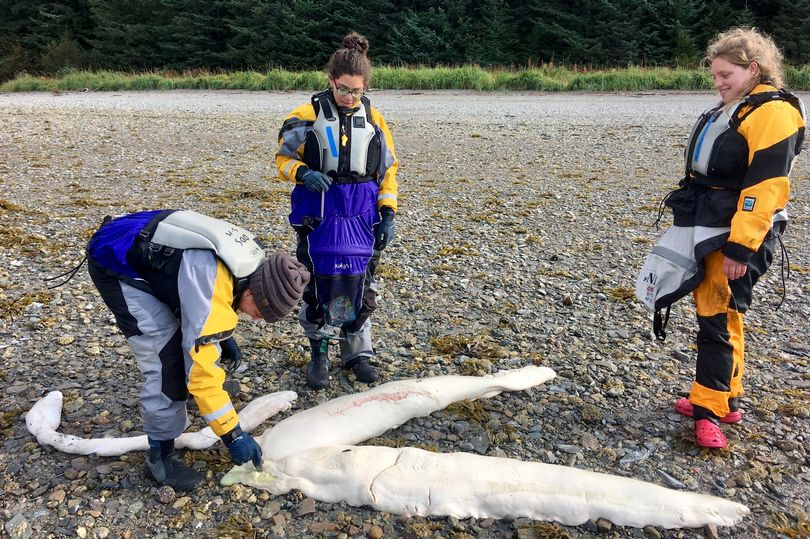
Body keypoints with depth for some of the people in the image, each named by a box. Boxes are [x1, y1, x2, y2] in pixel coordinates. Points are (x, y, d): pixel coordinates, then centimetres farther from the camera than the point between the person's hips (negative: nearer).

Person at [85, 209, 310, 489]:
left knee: (193, 328, 17)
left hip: (148, 253, 9)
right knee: (167, 356, -16)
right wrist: (233, 434, -25)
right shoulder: (212, 287, -35)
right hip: (115, 266, -9)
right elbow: (200, 368, -32)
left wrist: (223, 335, 9)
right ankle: (160, 455, -3)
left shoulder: (254, 260, -8)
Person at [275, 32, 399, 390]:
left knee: (359, 285, 7)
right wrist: (304, 173, -19)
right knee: (319, 284, 2)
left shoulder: (374, 119, 5)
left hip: (361, 216, 2)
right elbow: (284, 158, 3)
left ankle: (357, 352, 24)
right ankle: (319, 355, 20)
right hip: (319, 214, -2)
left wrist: (388, 214, 2)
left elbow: (388, 170, 10)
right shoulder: (308, 115, -2)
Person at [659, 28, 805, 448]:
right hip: (706, 229, 9)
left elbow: (764, 188, -20)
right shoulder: (727, 110, 16)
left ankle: (710, 409, 4)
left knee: (716, 317, -7)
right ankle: (726, 399, 26)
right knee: (715, 312, 14)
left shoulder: (772, 112, -13)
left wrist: (740, 248, -23)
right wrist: (690, 223, 21)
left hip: (736, 236, -9)